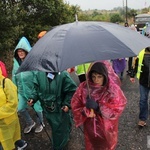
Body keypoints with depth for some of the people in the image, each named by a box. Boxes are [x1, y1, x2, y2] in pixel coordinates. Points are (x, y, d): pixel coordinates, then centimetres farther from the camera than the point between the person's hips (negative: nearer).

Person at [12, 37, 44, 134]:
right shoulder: (16, 62, 0)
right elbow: (14, 75, 9)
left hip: (33, 89, -5)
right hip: (21, 90, 6)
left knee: (37, 108, 10)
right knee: (21, 109, 13)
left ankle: (40, 123, 39)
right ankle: (30, 123, 39)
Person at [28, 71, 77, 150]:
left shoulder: (62, 74, -22)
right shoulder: (39, 74, -8)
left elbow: (72, 90, -13)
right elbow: (37, 88, 6)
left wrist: (67, 104, -16)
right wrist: (33, 98, -10)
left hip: (61, 109, -4)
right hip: (47, 108, 4)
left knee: (60, 128, 12)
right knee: (54, 128, 22)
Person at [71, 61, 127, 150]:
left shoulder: (113, 89, -20)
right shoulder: (84, 87, -13)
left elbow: (118, 109, -22)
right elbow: (75, 104, -7)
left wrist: (98, 107, -31)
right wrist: (86, 111, -25)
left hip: (106, 127, -2)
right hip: (90, 126, 2)